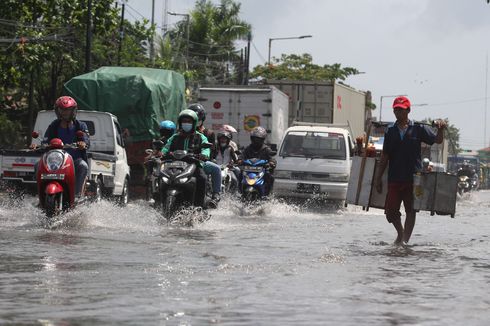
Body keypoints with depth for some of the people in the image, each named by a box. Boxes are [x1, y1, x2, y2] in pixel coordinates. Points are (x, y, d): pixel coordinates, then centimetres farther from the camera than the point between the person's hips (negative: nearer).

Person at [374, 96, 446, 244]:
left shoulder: (418, 128, 2)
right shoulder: (390, 131, 8)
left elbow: (437, 140, 1)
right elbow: (384, 157, 11)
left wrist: (440, 129, -21)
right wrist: (378, 177, 9)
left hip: (413, 177, -2)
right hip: (394, 178, 2)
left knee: (411, 210, 1)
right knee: (390, 211, 2)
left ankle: (405, 239, 8)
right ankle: (400, 233, 26)